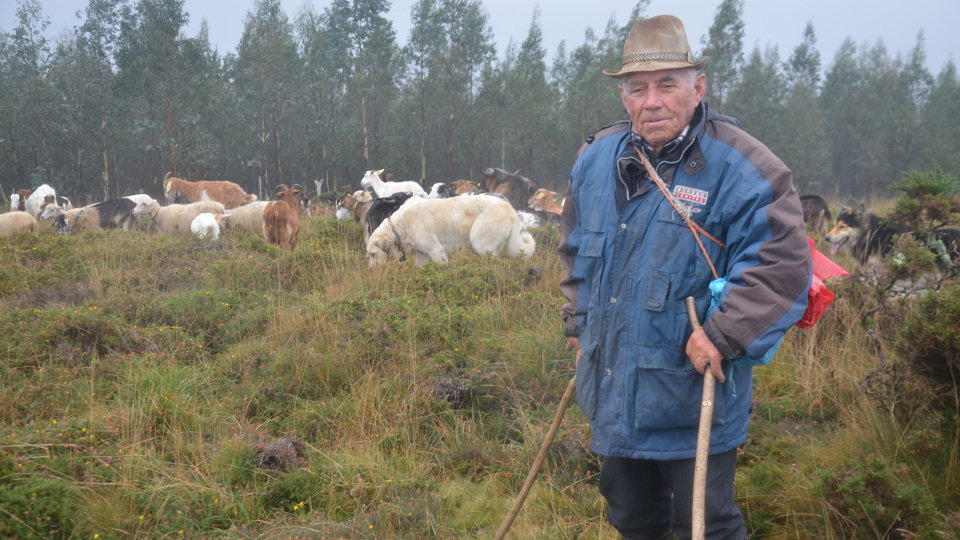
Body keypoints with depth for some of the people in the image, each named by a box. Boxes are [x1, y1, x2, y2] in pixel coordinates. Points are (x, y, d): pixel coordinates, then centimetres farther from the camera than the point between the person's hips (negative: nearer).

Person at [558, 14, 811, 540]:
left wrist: (724, 337, -23)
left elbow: (782, 264, -18)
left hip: (694, 401, -6)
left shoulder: (739, 168, -15)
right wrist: (580, 324, 17)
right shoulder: (597, 161, 5)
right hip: (614, 394, 6)